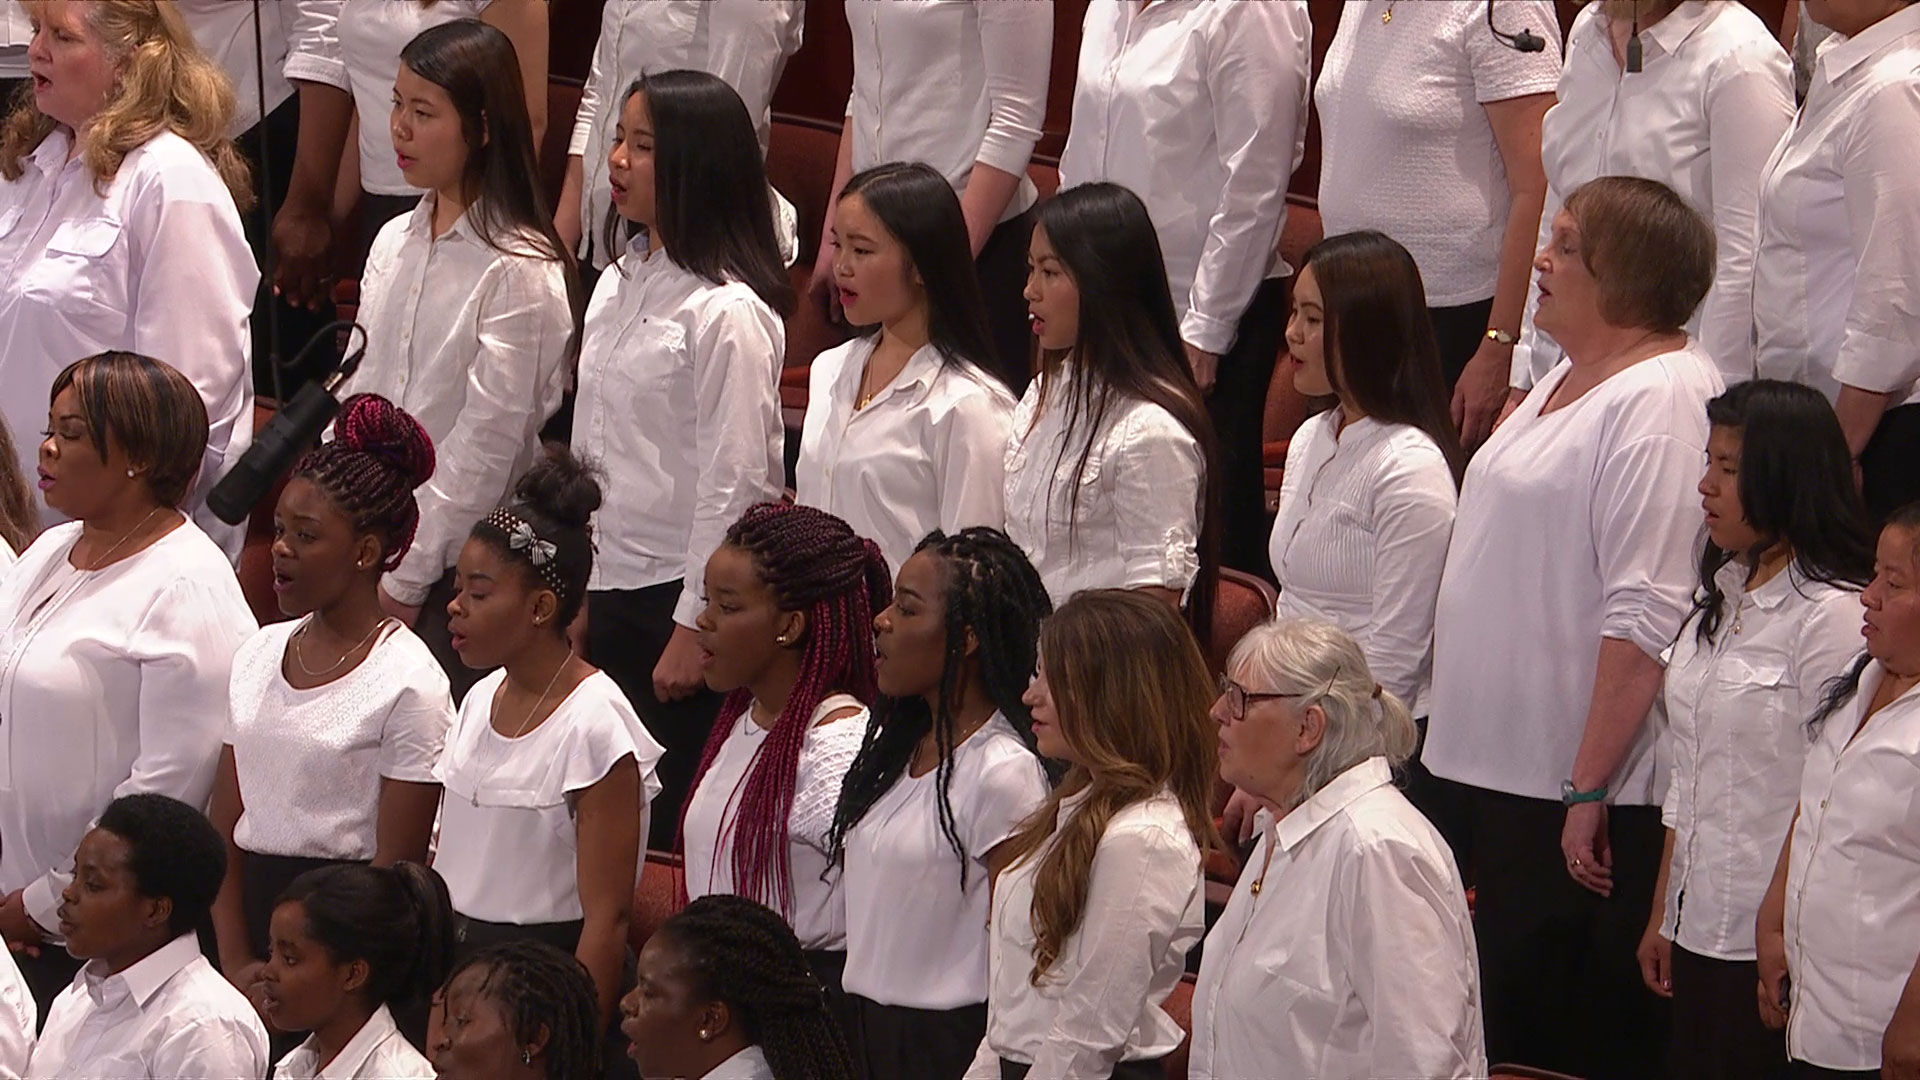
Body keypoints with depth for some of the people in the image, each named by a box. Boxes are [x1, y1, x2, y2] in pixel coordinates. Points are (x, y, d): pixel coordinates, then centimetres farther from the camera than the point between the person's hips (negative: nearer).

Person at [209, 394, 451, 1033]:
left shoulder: (407, 683, -9)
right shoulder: (258, 657, 10)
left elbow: (397, 867, -9)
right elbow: (224, 830, 10)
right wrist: (237, 965, -2)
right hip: (251, 905, 5)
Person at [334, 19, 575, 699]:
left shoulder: (519, 272, -13)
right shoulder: (395, 243, 9)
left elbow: (488, 441, -14)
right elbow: (357, 397, 13)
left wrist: (410, 576, -11)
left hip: (460, 567, -6)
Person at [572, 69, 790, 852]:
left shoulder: (728, 313, -16)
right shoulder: (619, 284, 9)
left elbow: (734, 482, -16)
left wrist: (693, 629, -16)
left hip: (677, 593, -8)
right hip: (607, 587, 8)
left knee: (667, 823, -3)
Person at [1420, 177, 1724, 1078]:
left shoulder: (1661, 402, -18)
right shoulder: (1565, 380, 14)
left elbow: (1646, 617, -24)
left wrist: (1591, 792, -25)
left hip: (1576, 791, -10)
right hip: (1495, 768, 10)